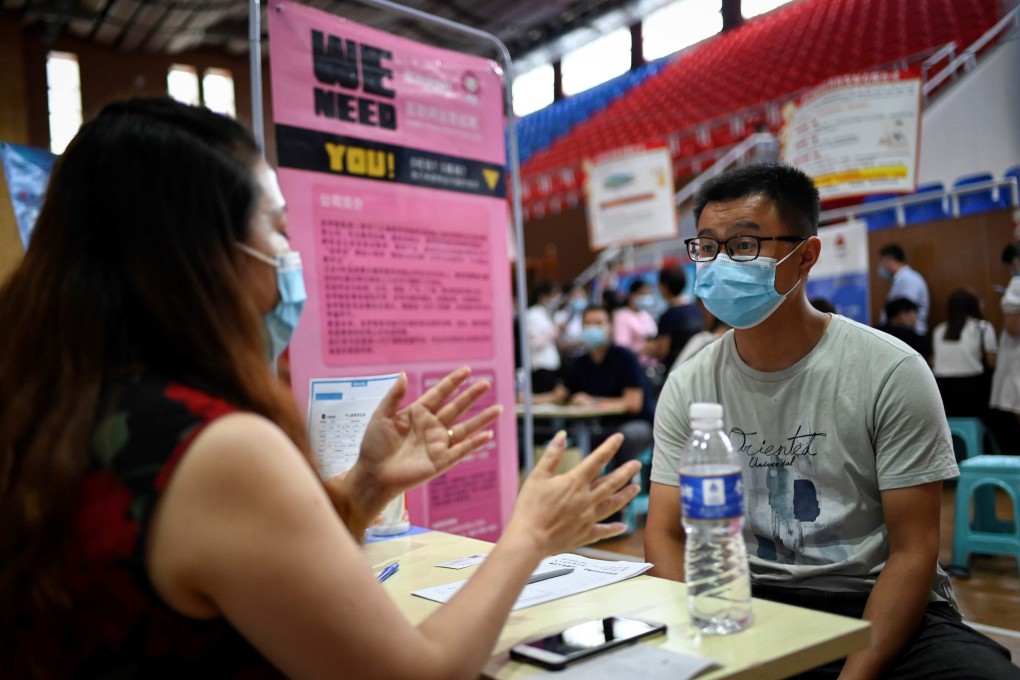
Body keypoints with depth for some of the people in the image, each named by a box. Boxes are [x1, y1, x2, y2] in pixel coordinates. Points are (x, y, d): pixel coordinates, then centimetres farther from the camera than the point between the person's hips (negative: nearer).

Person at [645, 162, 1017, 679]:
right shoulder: (688, 387, 0)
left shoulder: (891, 373, -8)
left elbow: (912, 552, -8)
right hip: (743, 604, 2)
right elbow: (665, 535, -1)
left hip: (875, 605, -1)